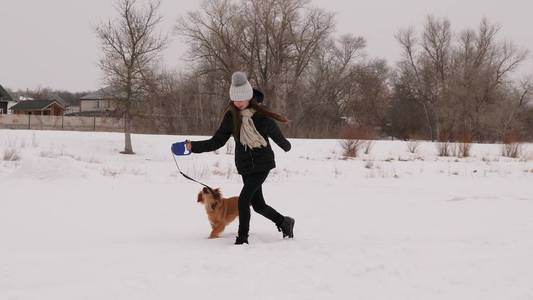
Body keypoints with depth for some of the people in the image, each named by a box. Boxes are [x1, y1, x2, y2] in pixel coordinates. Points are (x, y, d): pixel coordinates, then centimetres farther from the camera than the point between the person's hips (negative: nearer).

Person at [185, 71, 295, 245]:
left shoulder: (261, 115, -13)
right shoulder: (231, 116, -4)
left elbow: (275, 133, 4)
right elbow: (217, 141, -1)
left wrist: (286, 146, 21)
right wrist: (193, 146, -12)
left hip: (262, 164, -4)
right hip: (245, 166, 4)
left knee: (244, 198, -18)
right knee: (258, 205, 12)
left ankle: (242, 238, -7)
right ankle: (284, 222, 36)